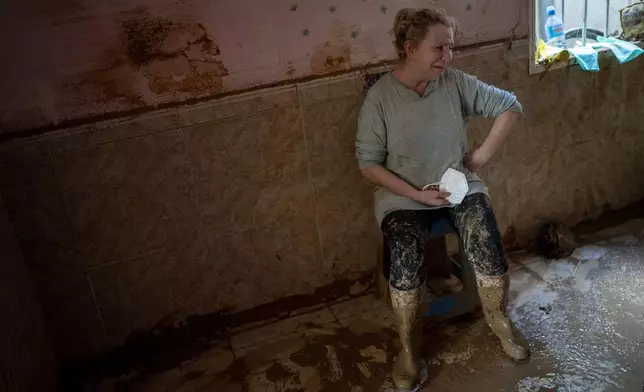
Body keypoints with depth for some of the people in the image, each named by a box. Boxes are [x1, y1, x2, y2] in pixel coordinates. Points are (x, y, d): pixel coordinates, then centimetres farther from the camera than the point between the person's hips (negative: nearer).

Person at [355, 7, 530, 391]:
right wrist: (418, 194, -17)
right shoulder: (380, 97, -13)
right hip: (404, 196, -2)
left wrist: (483, 155, -2)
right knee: (406, 266, -26)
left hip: (461, 186, 3)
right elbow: (369, 163, -11)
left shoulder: (456, 82, -4)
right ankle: (410, 345, 1)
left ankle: (499, 317, 14)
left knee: (489, 251, -19)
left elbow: (510, 106, 6)